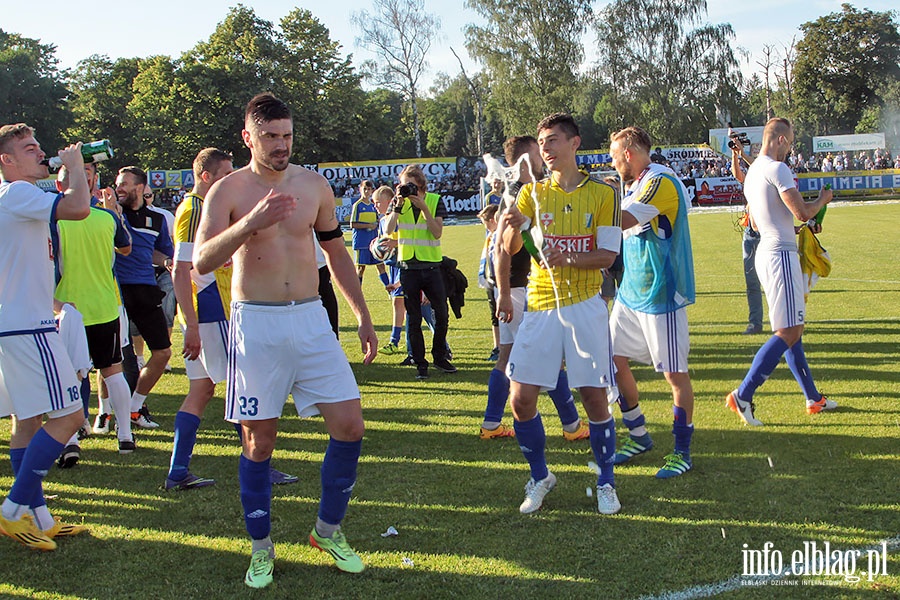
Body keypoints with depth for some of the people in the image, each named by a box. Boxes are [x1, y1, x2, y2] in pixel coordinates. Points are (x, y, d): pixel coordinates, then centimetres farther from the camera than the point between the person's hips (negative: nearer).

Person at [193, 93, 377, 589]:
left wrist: (362, 316, 14)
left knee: (349, 425, -3)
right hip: (255, 324, -3)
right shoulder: (228, 191, -4)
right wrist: (251, 223, -31)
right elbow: (202, 261, -17)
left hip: (311, 320, 3)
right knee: (258, 440, 3)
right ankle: (261, 547, 20)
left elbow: (336, 252, 17)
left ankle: (328, 530, 18)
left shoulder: (314, 185, 8)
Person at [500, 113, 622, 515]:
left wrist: (567, 259, -22)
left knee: (594, 397, -1)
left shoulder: (602, 193, 1)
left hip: (585, 306, -2)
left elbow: (607, 255, -4)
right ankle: (540, 478, 20)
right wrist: (513, 228, -24)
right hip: (541, 306, 2)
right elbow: (510, 250, -1)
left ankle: (605, 483, 18)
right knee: (521, 398, -2)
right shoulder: (532, 192, 7)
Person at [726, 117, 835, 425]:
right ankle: (742, 396, -11)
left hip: (766, 252, 10)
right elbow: (803, 212, -18)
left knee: (792, 329, 16)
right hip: (781, 255, -10)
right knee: (788, 333, -9)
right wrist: (822, 200, 3)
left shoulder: (752, 172, 16)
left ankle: (813, 398, 24)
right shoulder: (777, 169, -14)